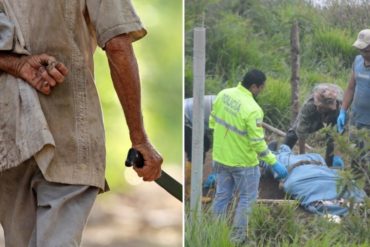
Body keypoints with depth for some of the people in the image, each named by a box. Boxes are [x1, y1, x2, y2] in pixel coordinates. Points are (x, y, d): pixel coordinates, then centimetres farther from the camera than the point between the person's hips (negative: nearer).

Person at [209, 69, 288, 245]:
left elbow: (213, 121, 7)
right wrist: (274, 163, -14)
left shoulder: (223, 94, -7)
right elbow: (257, 143, -23)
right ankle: (237, 237, 15)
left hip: (221, 156, 7)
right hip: (242, 161, -6)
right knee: (246, 198, 11)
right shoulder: (252, 109, -28)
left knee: (222, 196, 18)